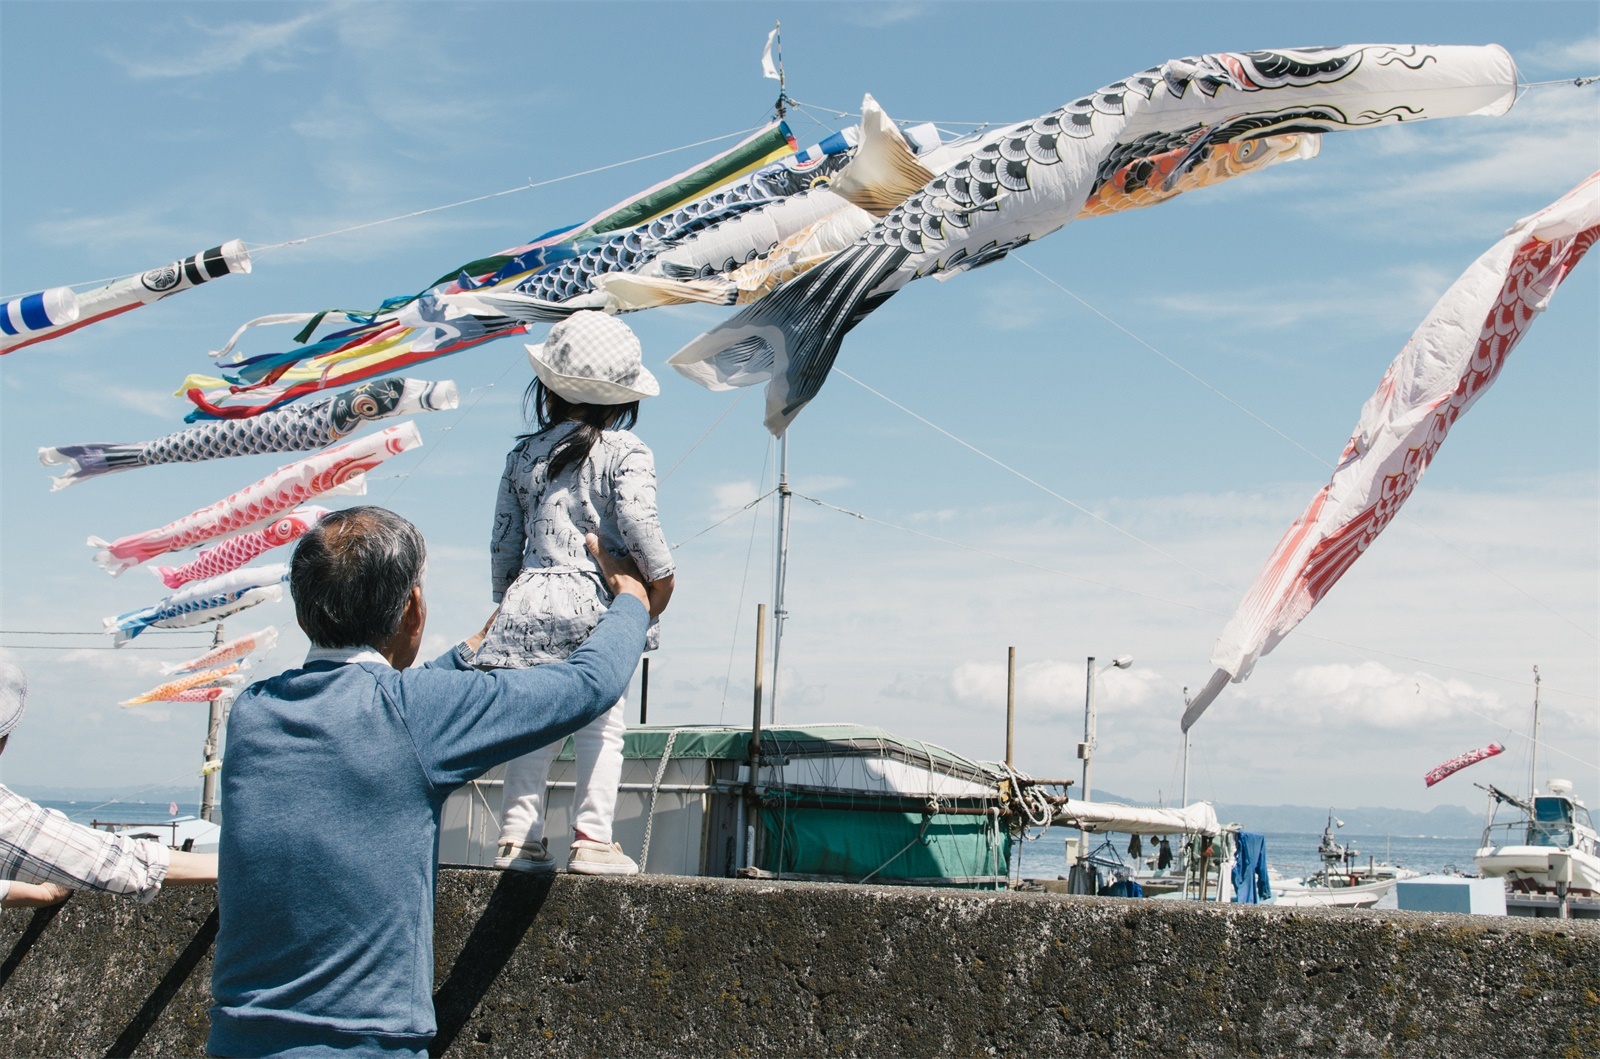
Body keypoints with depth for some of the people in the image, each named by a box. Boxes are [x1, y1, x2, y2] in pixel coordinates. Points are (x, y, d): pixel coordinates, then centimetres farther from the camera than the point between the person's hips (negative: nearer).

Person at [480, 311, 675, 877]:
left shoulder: (523, 455, 13)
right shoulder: (625, 452, -1)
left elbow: (503, 541, 16)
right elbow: (637, 522, -16)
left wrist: (507, 599, 28)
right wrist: (661, 579, -3)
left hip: (529, 602, 4)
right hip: (596, 604, -4)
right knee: (600, 724, 4)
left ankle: (517, 835, 10)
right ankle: (592, 837, 0)